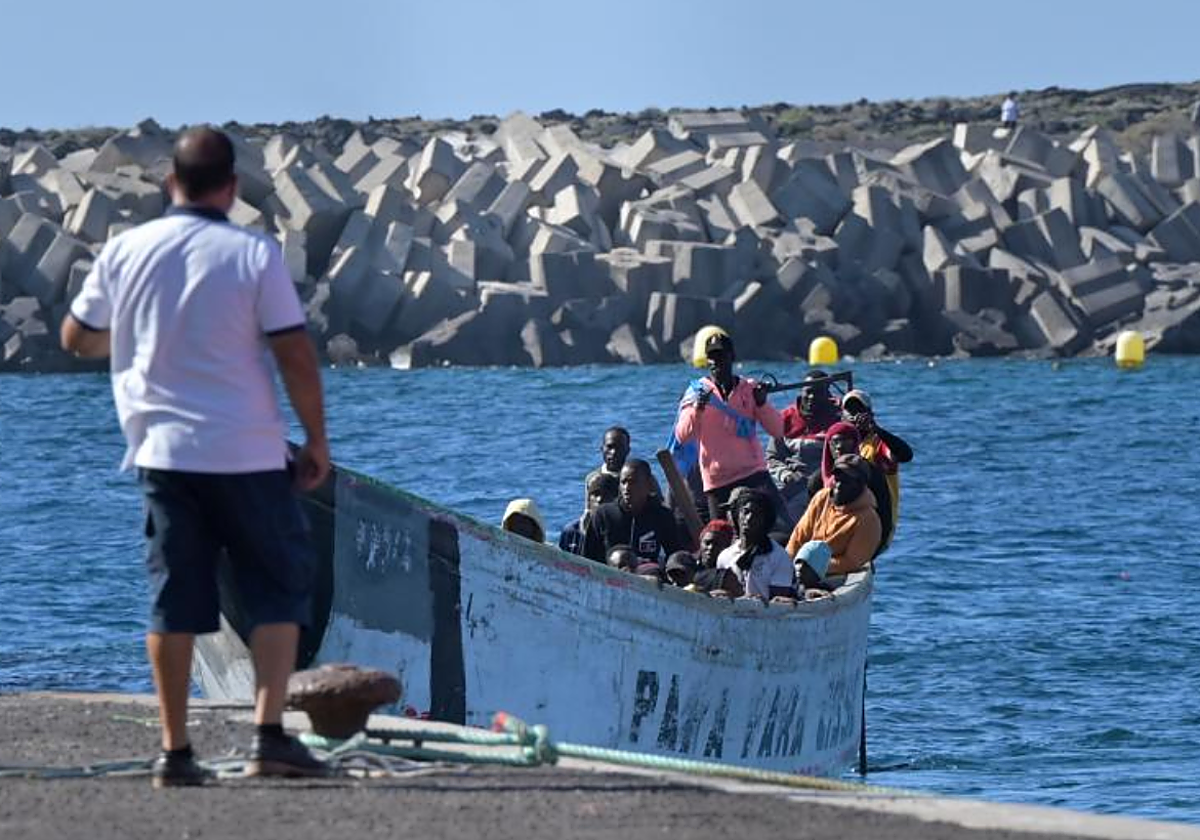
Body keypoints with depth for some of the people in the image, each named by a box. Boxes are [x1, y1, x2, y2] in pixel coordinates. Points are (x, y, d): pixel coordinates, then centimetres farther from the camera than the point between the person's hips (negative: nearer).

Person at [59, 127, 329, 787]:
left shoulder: (125, 251, 1)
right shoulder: (254, 255, -9)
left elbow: (76, 338, 12)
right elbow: (296, 357, -10)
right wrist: (316, 441, 1)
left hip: (162, 452, 3)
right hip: (247, 454, -3)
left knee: (173, 600, 8)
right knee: (280, 589, 7)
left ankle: (175, 751, 7)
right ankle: (269, 736, -5)